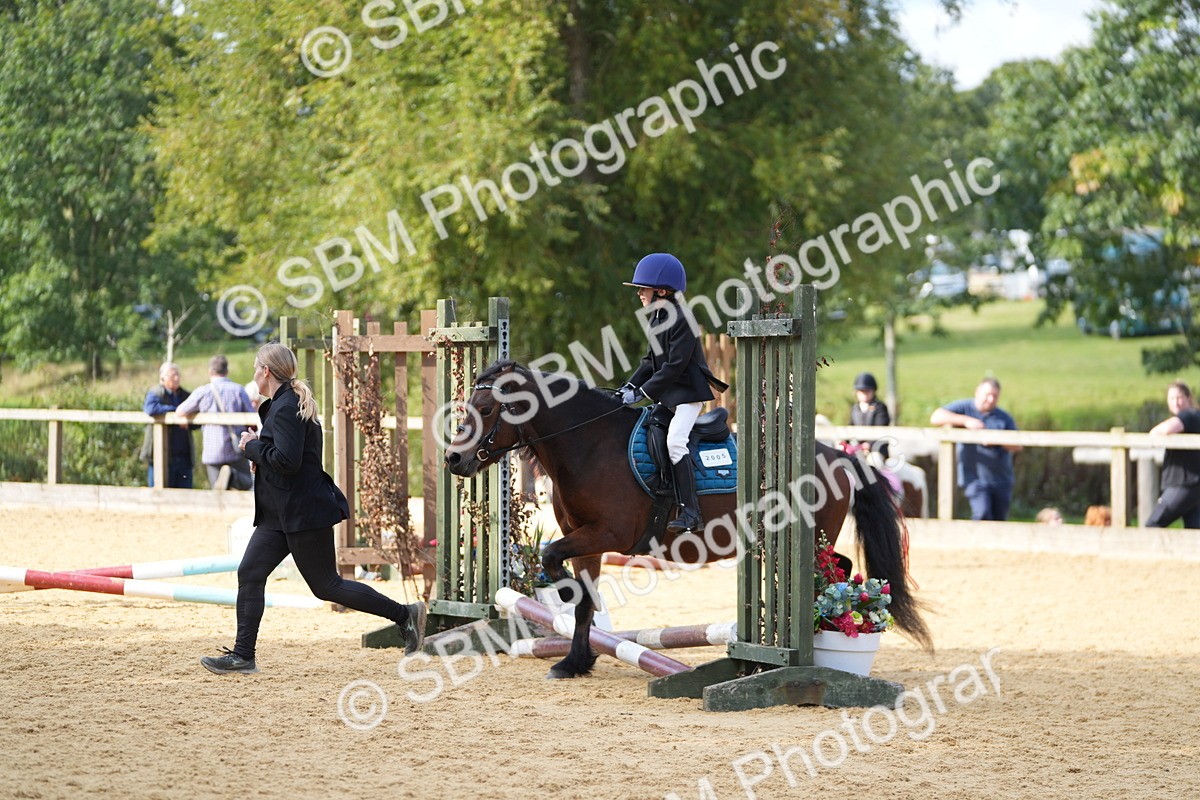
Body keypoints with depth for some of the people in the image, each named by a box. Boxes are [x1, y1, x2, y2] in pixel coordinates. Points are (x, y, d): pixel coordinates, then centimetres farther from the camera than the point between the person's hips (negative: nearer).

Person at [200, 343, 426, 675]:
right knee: (250, 574, 4)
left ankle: (404, 615, 5)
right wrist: (260, 451, 8)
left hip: (304, 511, -11)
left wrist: (252, 446, -13)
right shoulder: (281, 404, 14)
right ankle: (242, 655, 5)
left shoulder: (286, 409, -18)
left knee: (326, 586, -3)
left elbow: (287, 461, -27)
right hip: (280, 513, 11)